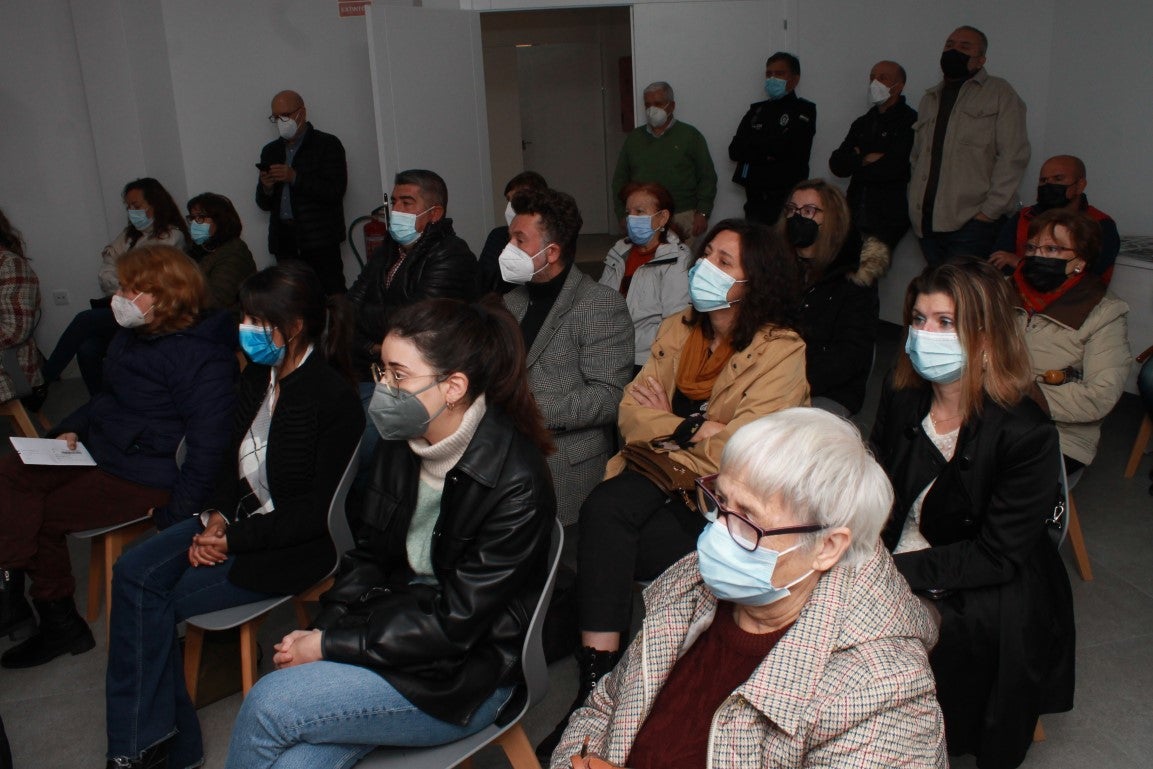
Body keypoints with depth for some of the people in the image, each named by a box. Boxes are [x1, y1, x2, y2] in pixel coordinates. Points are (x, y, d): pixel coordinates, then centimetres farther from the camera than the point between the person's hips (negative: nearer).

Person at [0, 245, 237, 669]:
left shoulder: (201, 359, -22)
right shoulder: (133, 336, 9)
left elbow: (207, 446, -24)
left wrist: (175, 518, -22)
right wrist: (72, 429, 6)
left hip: (146, 473, -9)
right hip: (101, 450, 10)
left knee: (45, 512, -9)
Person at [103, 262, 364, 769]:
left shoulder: (333, 398, -21)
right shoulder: (258, 377, 3)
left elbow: (321, 509, -19)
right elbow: (235, 459, 14)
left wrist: (236, 540, -17)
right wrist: (217, 517, -4)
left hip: (294, 545, -8)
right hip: (240, 516, 8)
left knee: (160, 603, -13)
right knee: (133, 572, -9)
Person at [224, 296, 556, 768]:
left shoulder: (516, 485, -21)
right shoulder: (400, 444, 0)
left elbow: (453, 625, -18)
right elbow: (367, 556, 10)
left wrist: (330, 645, -15)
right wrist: (322, 630, -6)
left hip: (464, 677, -5)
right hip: (392, 625, 6)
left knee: (269, 703, -18)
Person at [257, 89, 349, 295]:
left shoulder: (327, 145, 3)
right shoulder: (270, 151, 20)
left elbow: (335, 191, -9)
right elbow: (264, 204, 20)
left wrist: (295, 177, -15)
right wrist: (266, 187, -2)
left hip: (319, 239, -4)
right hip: (284, 243, 5)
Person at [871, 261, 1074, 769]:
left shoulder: (1026, 434, -19)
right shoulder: (902, 396, -2)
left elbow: (998, 556, -17)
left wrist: (899, 570, -24)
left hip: (986, 594, -5)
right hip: (894, 565, 5)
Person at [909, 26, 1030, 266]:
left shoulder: (999, 93, 5)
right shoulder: (930, 99, 24)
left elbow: (1013, 156, -4)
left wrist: (990, 210, -12)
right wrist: (916, 206, 10)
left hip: (972, 222, -5)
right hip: (928, 222, 5)